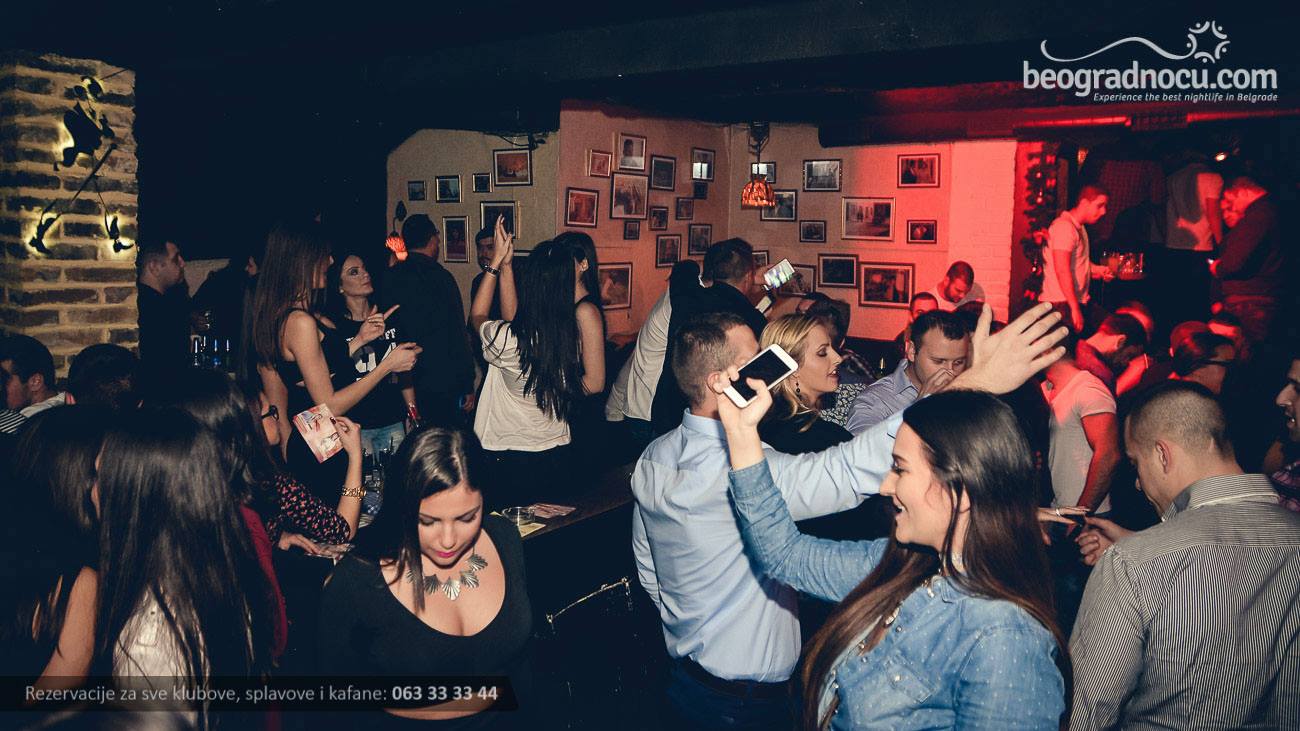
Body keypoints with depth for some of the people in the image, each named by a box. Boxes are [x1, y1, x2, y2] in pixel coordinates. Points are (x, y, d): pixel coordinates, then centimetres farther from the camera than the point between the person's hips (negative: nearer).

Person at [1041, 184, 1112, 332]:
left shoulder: (1079, 228, 19)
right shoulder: (1064, 226, -13)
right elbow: (1062, 270, -21)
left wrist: (1095, 269, 9)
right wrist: (1075, 308, -23)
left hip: (1077, 302, 10)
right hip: (1062, 304, -10)